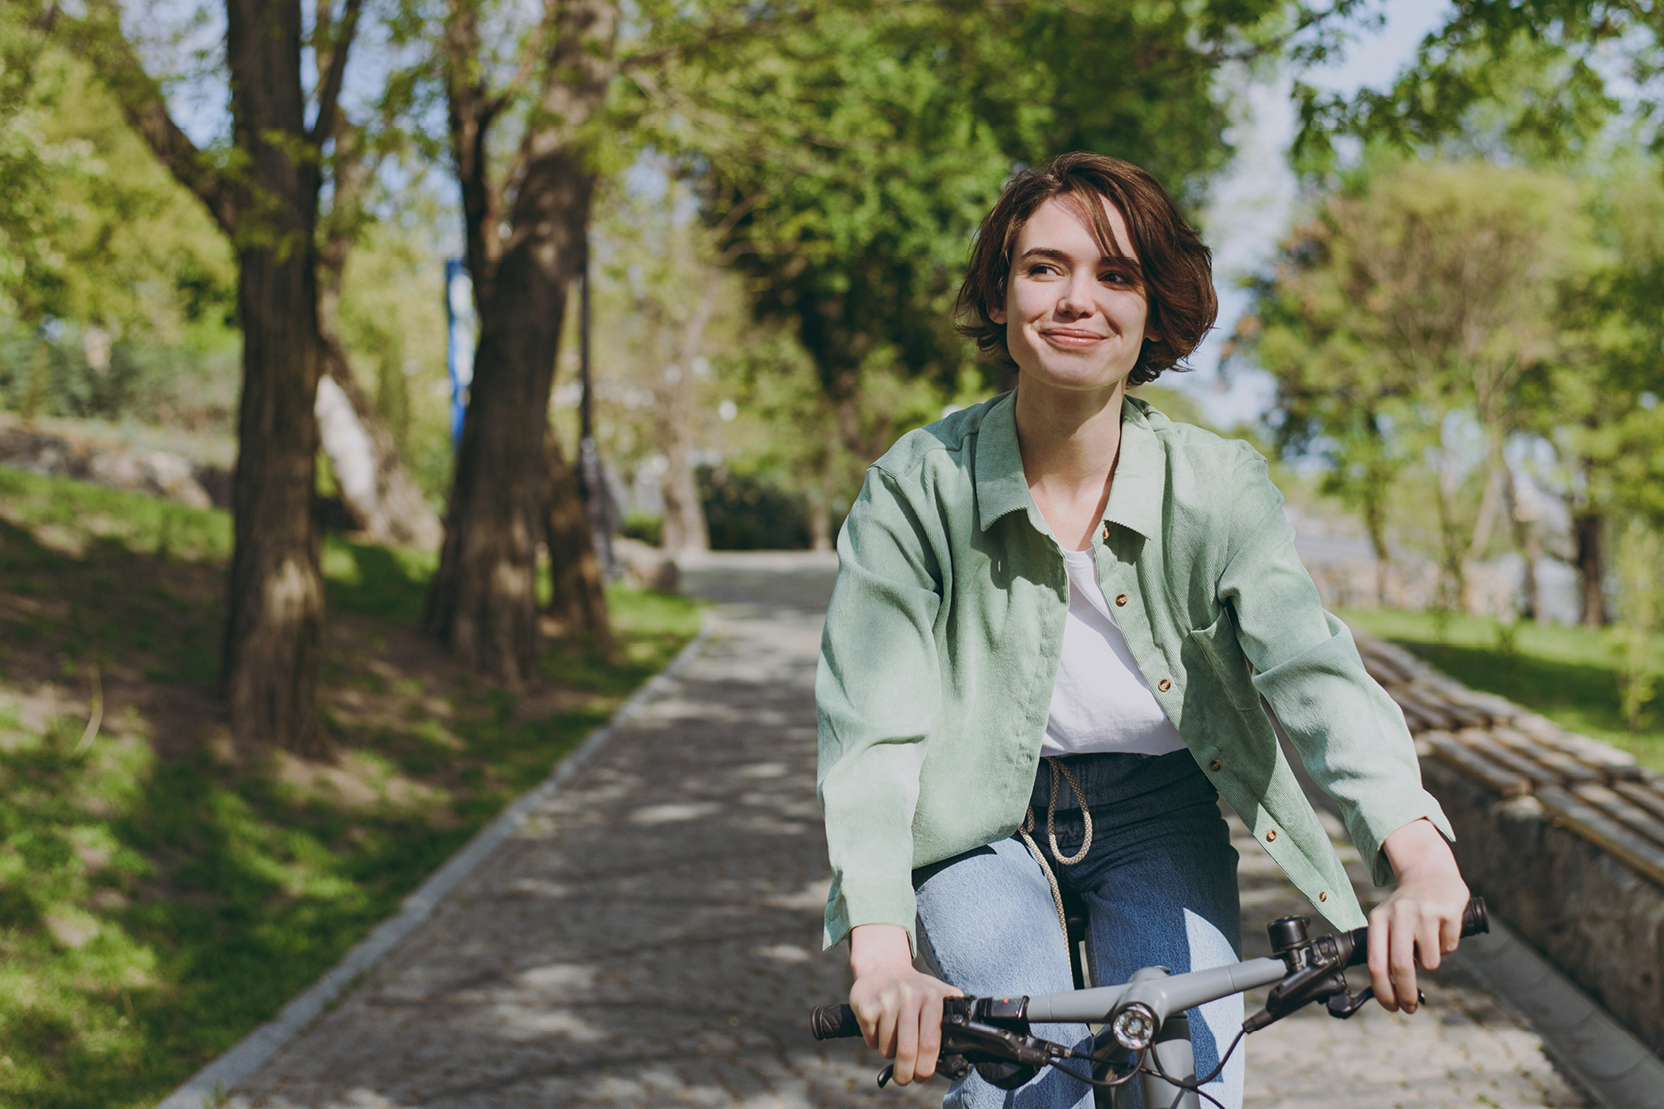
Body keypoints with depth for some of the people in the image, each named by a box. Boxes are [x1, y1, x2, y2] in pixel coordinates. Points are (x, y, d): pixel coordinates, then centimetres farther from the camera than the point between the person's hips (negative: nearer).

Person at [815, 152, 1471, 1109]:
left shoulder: (1220, 488, -14)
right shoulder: (916, 489, -18)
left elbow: (1314, 668, -28)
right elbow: (872, 729, -23)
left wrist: (1422, 861, -46)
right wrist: (881, 955, -38)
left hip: (1156, 820, 2)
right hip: (978, 818, -1)